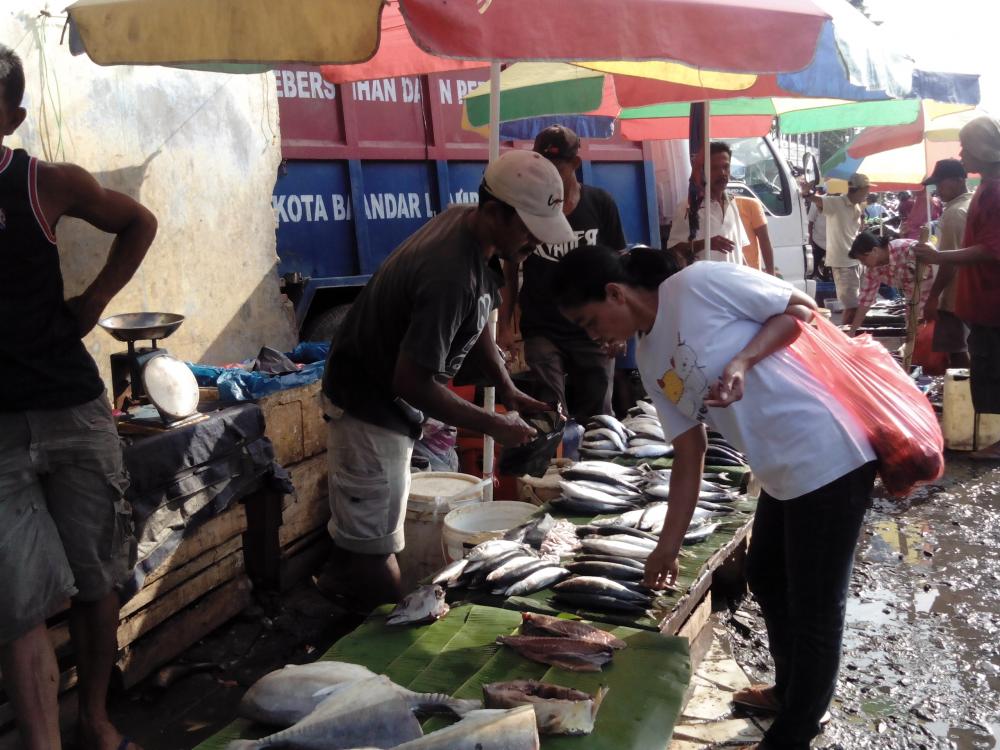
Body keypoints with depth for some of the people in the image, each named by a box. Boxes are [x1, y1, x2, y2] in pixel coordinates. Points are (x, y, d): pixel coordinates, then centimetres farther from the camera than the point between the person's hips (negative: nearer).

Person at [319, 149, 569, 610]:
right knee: (373, 558, -1)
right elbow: (411, 382, -31)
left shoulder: (465, 224, -2)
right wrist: (493, 426, -22)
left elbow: (474, 325, 11)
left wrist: (508, 392, -1)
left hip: (388, 399, 10)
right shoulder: (451, 275, -33)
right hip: (370, 406, -10)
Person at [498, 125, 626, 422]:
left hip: (593, 331, 1)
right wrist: (505, 325, -3)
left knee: (596, 418, 8)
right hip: (542, 331, -1)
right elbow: (510, 271, 4)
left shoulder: (601, 204, -1)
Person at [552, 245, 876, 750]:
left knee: (814, 608, 5)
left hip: (828, 457, -9)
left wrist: (742, 362, -22)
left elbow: (801, 309, -8)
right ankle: (790, 693, 49)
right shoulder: (650, 363, 8)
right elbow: (689, 458, 9)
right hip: (781, 472, 9)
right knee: (767, 582, 24)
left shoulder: (699, 283, -14)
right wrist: (669, 545, 9)